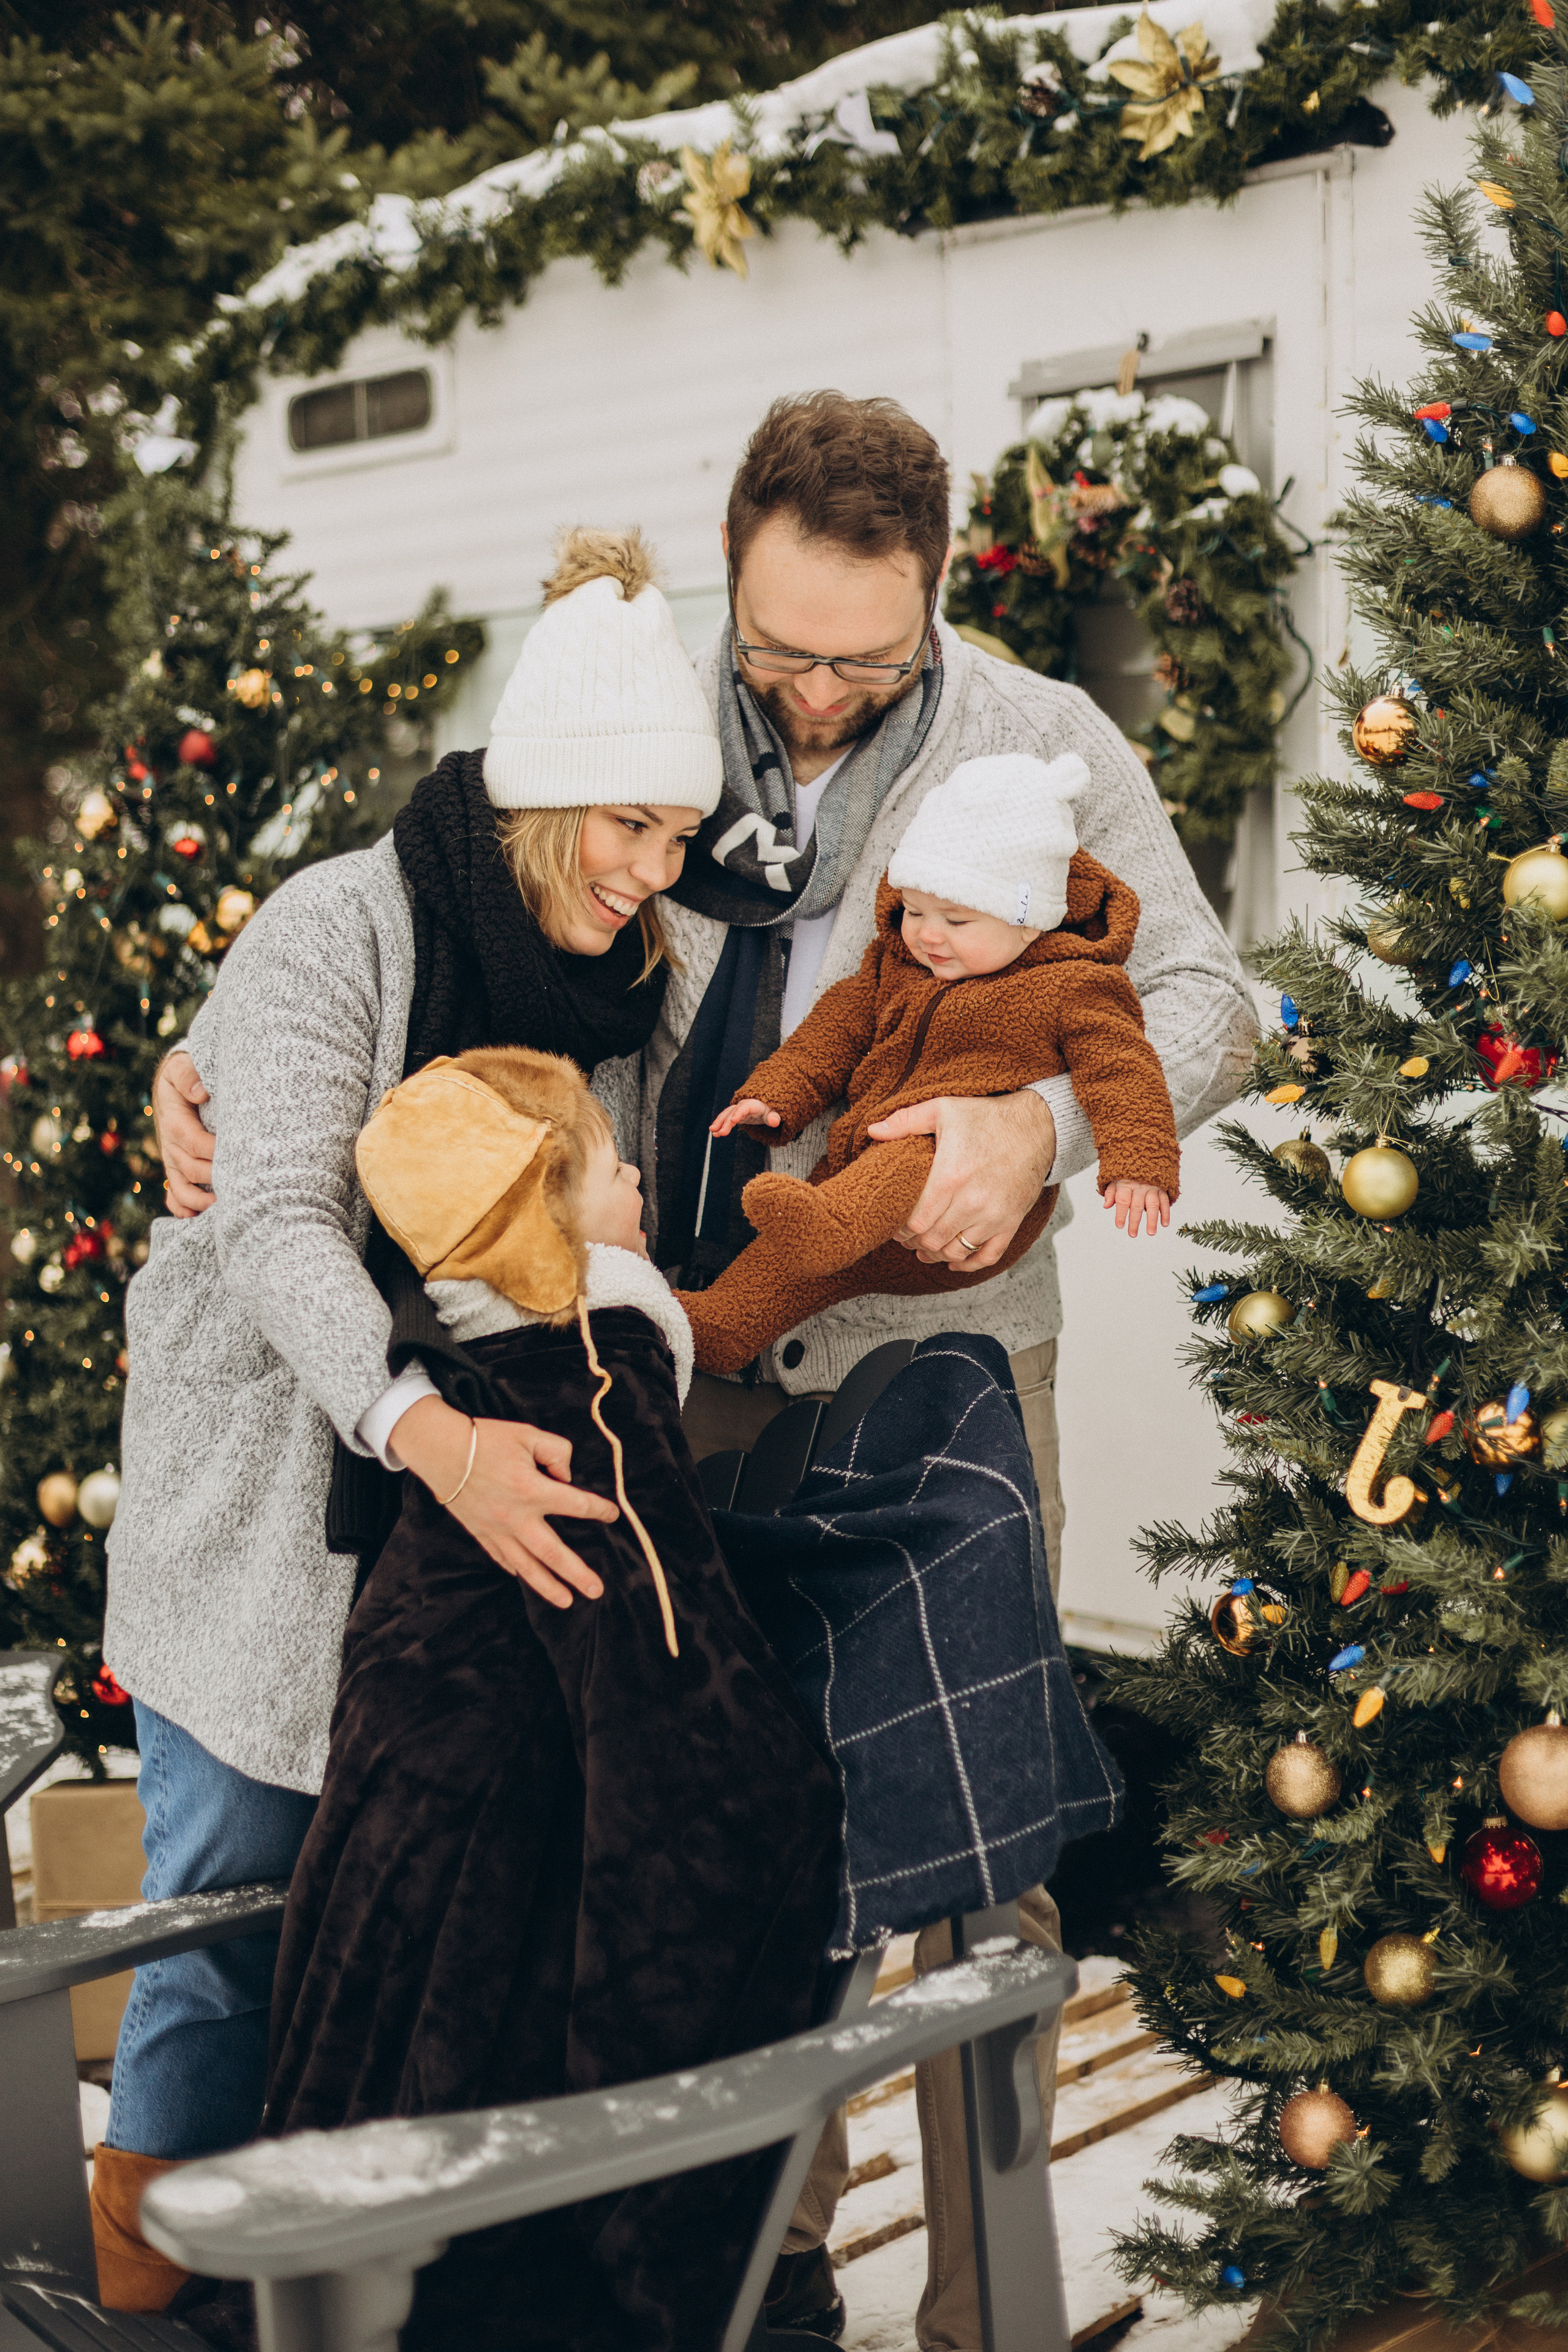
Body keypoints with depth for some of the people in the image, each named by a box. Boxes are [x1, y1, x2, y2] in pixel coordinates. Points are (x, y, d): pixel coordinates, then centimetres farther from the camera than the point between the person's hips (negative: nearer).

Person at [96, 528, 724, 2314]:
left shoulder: (608, 976, 5)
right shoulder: (341, 928, -15)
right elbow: (279, 1224, -27)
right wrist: (428, 1429, -42)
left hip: (470, 1515, 5)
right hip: (266, 1514, -5)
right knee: (235, 1906, 0)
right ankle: (151, 2268, 19)